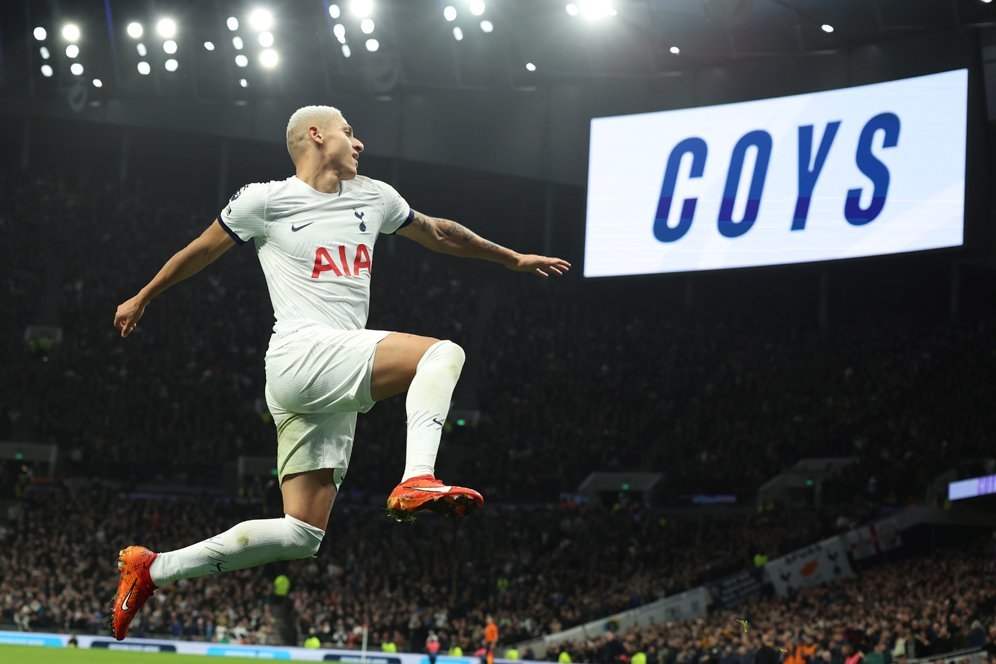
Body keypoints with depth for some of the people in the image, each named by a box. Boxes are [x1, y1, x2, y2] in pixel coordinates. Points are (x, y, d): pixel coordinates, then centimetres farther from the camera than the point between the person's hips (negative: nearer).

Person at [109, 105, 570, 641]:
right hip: (301, 356, -7)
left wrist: (514, 258, 41)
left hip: (336, 391, 7)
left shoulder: (374, 198, 20)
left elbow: (439, 234, 35)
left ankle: (151, 569, 11)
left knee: (300, 536, 2)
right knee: (443, 353, -22)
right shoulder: (265, 200, 3)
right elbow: (198, 252, 15)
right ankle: (417, 481, -37)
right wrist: (142, 298, 25)